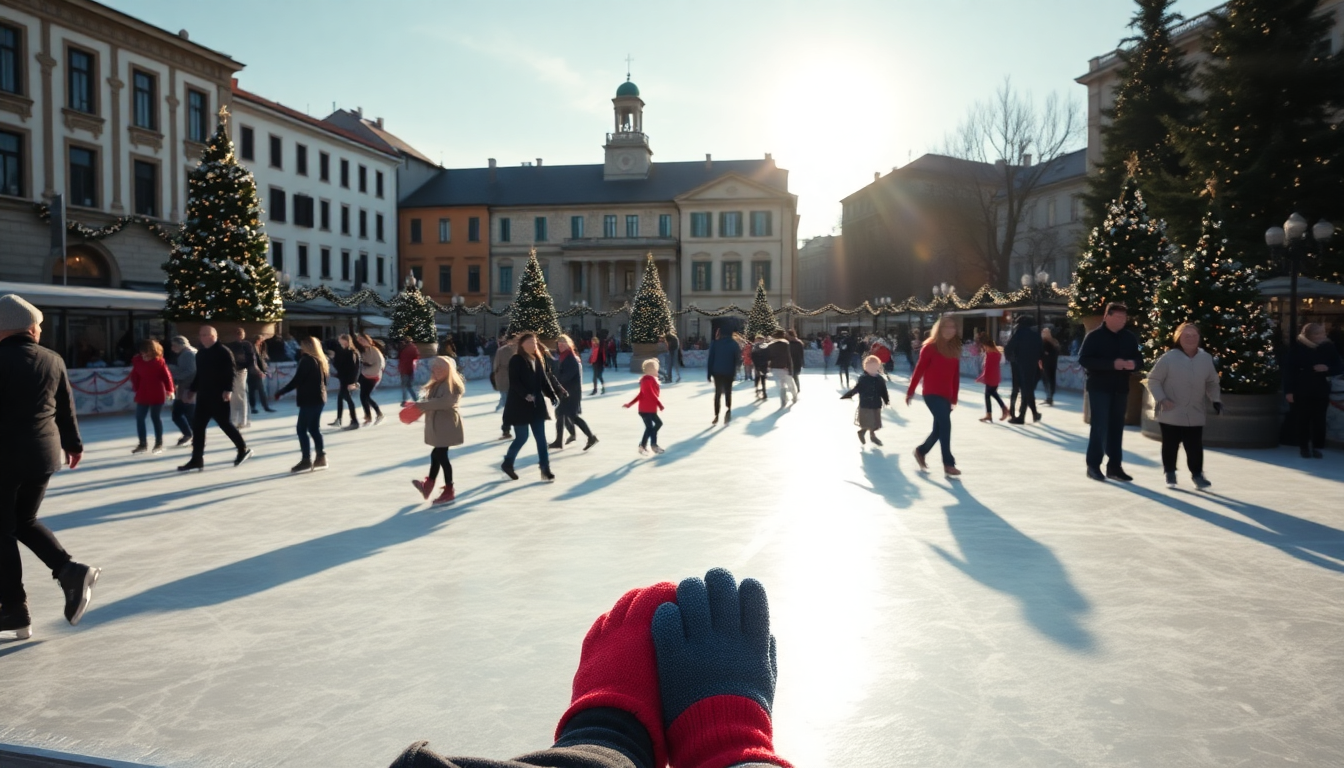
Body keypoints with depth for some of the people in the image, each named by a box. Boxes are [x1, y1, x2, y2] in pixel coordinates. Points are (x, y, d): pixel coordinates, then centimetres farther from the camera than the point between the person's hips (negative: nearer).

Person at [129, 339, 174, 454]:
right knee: (139, 418, 5)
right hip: (142, 395, 4)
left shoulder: (159, 362, -10)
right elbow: (134, 376, 5)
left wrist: (169, 390, -8)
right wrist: (135, 388, -2)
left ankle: (159, 444, 17)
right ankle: (142, 444, 17)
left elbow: (167, 376, -7)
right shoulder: (137, 361, -1)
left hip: (157, 395, -4)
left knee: (156, 418, 5)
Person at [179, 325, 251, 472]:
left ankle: (243, 450, 18)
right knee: (197, 426, 3)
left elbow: (232, 372, -17)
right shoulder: (200, 354, 14)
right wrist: (193, 389, 21)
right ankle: (197, 460, 7)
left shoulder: (223, 352, -11)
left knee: (224, 424, 0)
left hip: (219, 396, -8)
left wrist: (228, 390, -26)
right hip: (203, 396, 8)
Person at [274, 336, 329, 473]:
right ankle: (320, 458, 12)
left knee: (301, 428, -3)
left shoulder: (307, 360, -14)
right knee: (314, 428, 13)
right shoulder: (321, 360, 12)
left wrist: (280, 392, -9)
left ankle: (306, 460, -5)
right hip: (319, 399, 9)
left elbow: (296, 380, -16)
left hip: (309, 400, -9)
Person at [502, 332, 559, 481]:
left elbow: (544, 380, 10)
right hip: (520, 405, -6)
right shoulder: (516, 360, -10)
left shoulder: (537, 359, 11)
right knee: (522, 437, 1)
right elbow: (514, 382, -18)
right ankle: (507, 463, 23)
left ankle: (545, 469, 7)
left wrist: (553, 395, -2)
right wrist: (525, 394, -31)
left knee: (541, 437, 4)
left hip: (537, 404, 6)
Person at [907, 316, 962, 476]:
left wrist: (954, 398, 12)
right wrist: (910, 391, -4)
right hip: (932, 394, -7)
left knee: (939, 429, 13)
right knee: (945, 425, -15)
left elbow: (956, 376, 12)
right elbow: (919, 370, -6)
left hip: (946, 395, 7)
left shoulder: (954, 349, 9)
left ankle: (921, 451, 35)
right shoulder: (930, 347, -8)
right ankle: (948, 463, -9)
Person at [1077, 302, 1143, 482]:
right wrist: (1112, 364, -23)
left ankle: (1114, 466, 16)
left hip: (1121, 388, 5)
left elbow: (1138, 358, 15)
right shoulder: (1094, 336, -7)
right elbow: (1084, 359, -15)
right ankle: (1093, 465, 2)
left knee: (1117, 427, 9)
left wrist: (1133, 364, -11)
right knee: (1100, 426, -6)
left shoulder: (1130, 338, 9)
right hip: (1099, 387, -5)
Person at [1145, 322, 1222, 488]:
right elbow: (1153, 380, -7)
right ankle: (1170, 474, 21)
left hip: (1195, 414, 3)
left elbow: (1212, 383, 14)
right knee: (1170, 445, 6)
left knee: (1195, 446, 2)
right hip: (1171, 413, -3)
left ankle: (1197, 474, 15)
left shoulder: (1206, 359, 3)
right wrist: (1161, 399, -18)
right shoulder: (1168, 358, -11)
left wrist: (1216, 400, 1)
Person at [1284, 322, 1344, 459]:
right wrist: (1288, 391, -11)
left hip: (1321, 391, 2)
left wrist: (1327, 369, -15)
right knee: (1302, 420, 2)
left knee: (1319, 420, 2)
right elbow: (1289, 370, -6)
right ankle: (1304, 447, 13)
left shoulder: (1329, 347, 2)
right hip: (1301, 391, -2)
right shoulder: (1297, 348, -5)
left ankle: (1317, 447, 13)